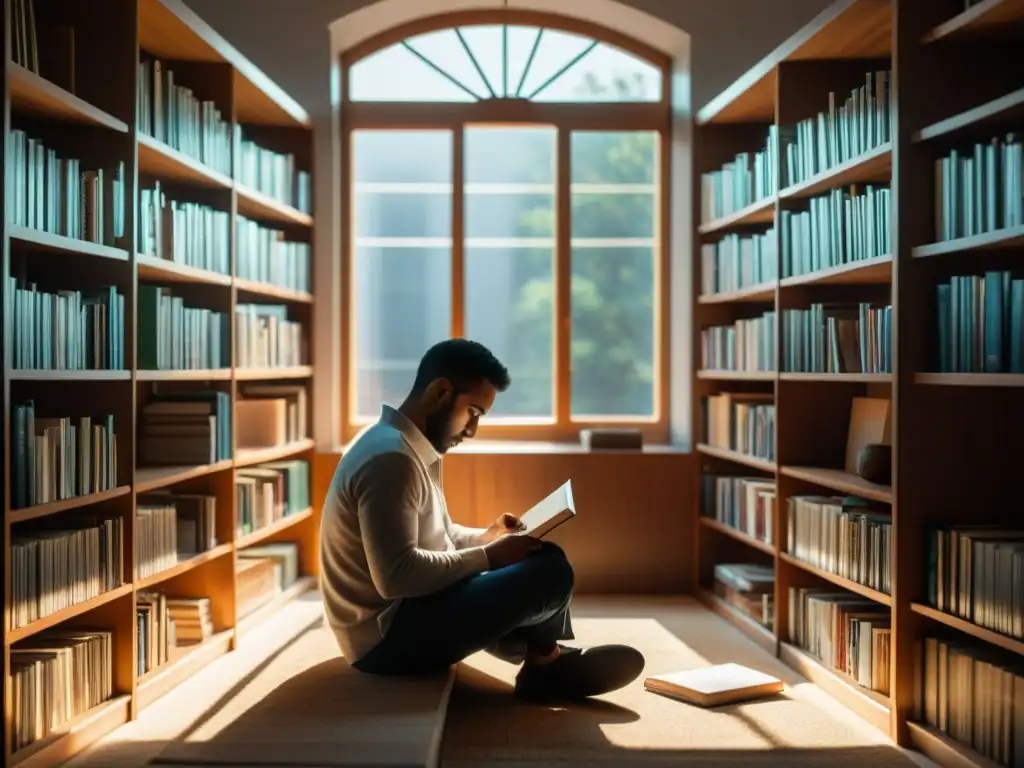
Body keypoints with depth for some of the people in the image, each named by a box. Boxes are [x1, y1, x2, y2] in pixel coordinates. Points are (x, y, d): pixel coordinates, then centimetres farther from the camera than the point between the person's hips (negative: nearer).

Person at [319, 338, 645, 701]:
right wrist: (488, 556, -19)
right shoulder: (391, 459, -22)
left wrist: (485, 538, 4)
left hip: (398, 615, 10)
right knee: (551, 574, -17)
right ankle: (546, 663, 9)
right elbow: (396, 575, -29)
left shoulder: (411, 448, 10)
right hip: (388, 634, -10)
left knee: (542, 560, 15)